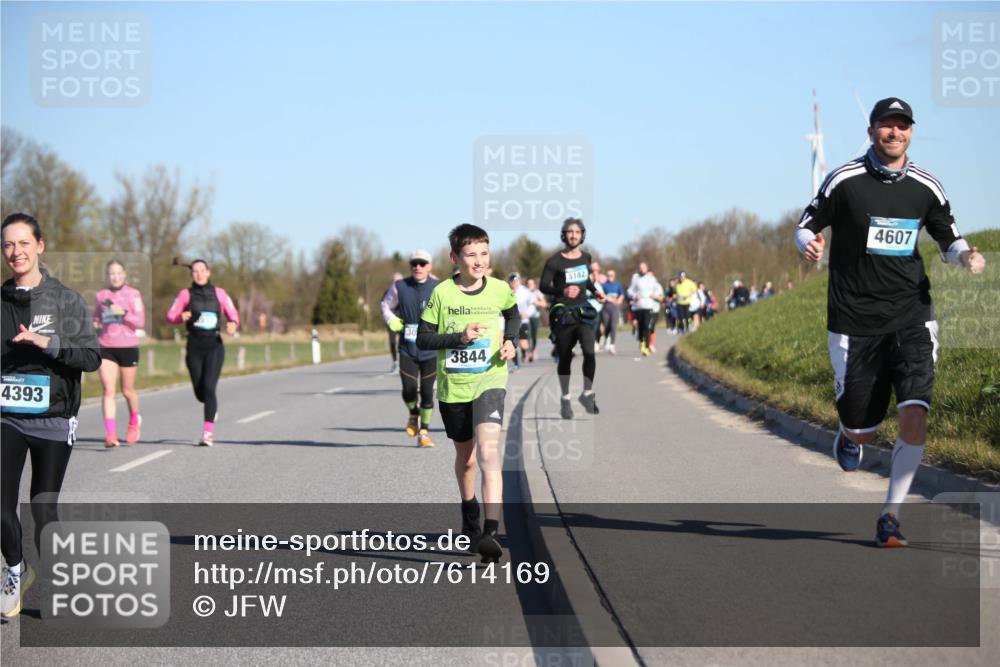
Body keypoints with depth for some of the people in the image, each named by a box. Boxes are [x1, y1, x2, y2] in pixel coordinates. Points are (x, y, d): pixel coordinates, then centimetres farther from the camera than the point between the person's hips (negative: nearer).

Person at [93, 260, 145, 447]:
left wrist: (123, 313, -22)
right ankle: (110, 433, -18)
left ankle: (134, 422, 38)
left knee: (128, 390, 10)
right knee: (108, 390, -12)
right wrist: (95, 325, 1)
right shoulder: (101, 295, 10)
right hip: (106, 348, 2)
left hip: (128, 347, -2)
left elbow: (140, 321, -7)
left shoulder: (133, 294, 0)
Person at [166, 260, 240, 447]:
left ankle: (208, 432, -15)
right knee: (199, 392, 4)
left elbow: (233, 314, 9)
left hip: (214, 346, -1)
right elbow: (170, 316, 4)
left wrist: (233, 324, -13)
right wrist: (181, 317, -18)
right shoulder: (186, 294, 3)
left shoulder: (218, 293, 6)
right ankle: (213, 408, 41)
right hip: (195, 346, 1)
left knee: (208, 387, -16)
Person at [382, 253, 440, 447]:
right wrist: (391, 321, -1)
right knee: (409, 390, -7)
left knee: (427, 391, 2)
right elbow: (386, 305, 16)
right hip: (407, 349, 0)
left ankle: (424, 431, 18)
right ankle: (413, 414, 27)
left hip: (430, 351, 0)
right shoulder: (399, 287, 0)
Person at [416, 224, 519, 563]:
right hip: (452, 387, 1)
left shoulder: (500, 289, -1)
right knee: (465, 457, 18)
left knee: (489, 454, -21)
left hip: (490, 383, -1)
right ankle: (469, 511, 46)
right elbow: (422, 338, -6)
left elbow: (513, 316, 21)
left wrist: (510, 341, 2)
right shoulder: (442, 293, -7)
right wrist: (459, 337, -19)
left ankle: (490, 533, -28)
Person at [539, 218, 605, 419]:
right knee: (565, 357, 6)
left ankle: (587, 394, -2)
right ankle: (565, 399, 21)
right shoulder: (554, 261, -8)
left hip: (583, 311, 3)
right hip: (562, 312, -2)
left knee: (589, 351, -17)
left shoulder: (586, 258, 8)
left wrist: (595, 291, 12)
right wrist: (563, 291, -30)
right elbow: (544, 286, -14)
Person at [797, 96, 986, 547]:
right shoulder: (844, 181, -3)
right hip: (855, 320, -1)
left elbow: (947, 236, 17)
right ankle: (850, 434, 44)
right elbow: (807, 226, 5)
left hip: (911, 318, 1)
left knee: (914, 416, -16)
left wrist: (965, 256, -4)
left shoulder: (926, 188, 4)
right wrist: (809, 244, -18)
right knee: (863, 431, 4)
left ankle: (891, 517, 0)